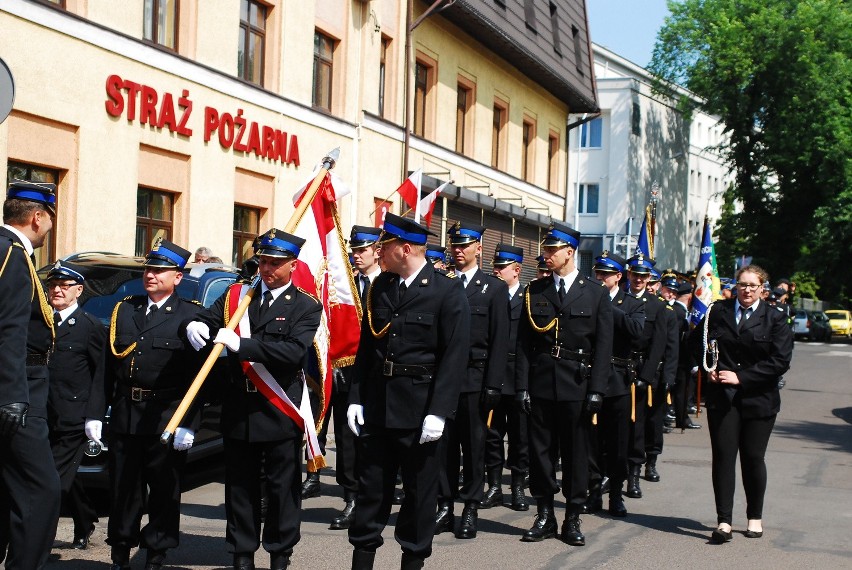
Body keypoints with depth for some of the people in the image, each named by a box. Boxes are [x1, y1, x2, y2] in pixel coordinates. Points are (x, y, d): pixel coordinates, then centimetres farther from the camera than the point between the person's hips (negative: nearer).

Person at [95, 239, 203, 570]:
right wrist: (96, 413, 5)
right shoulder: (124, 310, 12)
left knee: (164, 490, 5)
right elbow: (107, 367, 11)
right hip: (124, 416, 4)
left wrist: (188, 425, -14)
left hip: (166, 419, -4)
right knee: (122, 489, 10)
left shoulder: (190, 316, -3)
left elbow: (198, 376, -8)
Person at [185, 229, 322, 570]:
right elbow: (205, 321, 6)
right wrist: (195, 327, -20)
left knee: (282, 487, 5)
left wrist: (241, 344, -26)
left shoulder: (306, 306, -3)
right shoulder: (236, 295, 10)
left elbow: (294, 351, -18)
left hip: (280, 411, -3)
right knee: (240, 487, 10)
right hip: (238, 409, 3)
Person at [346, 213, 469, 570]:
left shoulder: (447, 291, -8)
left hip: (419, 409, -4)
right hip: (376, 406, 5)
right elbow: (366, 347, 11)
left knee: (420, 491, 7)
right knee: (371, 487, 9)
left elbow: (455, 355, -11)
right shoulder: (380, 287, 8)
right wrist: (356, 399, 4)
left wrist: (438, 412, -16)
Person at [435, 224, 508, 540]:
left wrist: (493, 385, -8)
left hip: (475, 380, -2)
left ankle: (471, 509, 10)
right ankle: (445, 507, 10)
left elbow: (499, 341, -1)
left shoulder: (494, 288, 4)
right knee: (443, 444, 3)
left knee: (474, 445, 3)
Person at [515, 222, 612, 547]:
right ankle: (544, 516, 14)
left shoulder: (596, 294, 3)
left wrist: (596, 391, -7)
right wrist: (522, 386, -2)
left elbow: (603, 347, 0)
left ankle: (573, 518, 13)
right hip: (540, 383, 2)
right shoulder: (535, 292, 8)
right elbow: (523, 343, 6)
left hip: (577, 385, -2)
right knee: (540, 450, 5)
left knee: (575, 452, 4)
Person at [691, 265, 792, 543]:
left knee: (753, 457, 6)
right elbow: (697, 342, 18)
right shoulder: (718, 312, 5)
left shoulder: (775, 319, -2)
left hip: (759, 400, -1)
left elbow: (780, 360, -10)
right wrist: (709, 367, 1)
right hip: (722, 397, 1)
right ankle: (724, 521, -3)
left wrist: (741, 377, -14)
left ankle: (755, 517, 23)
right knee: (723, 456, -4)